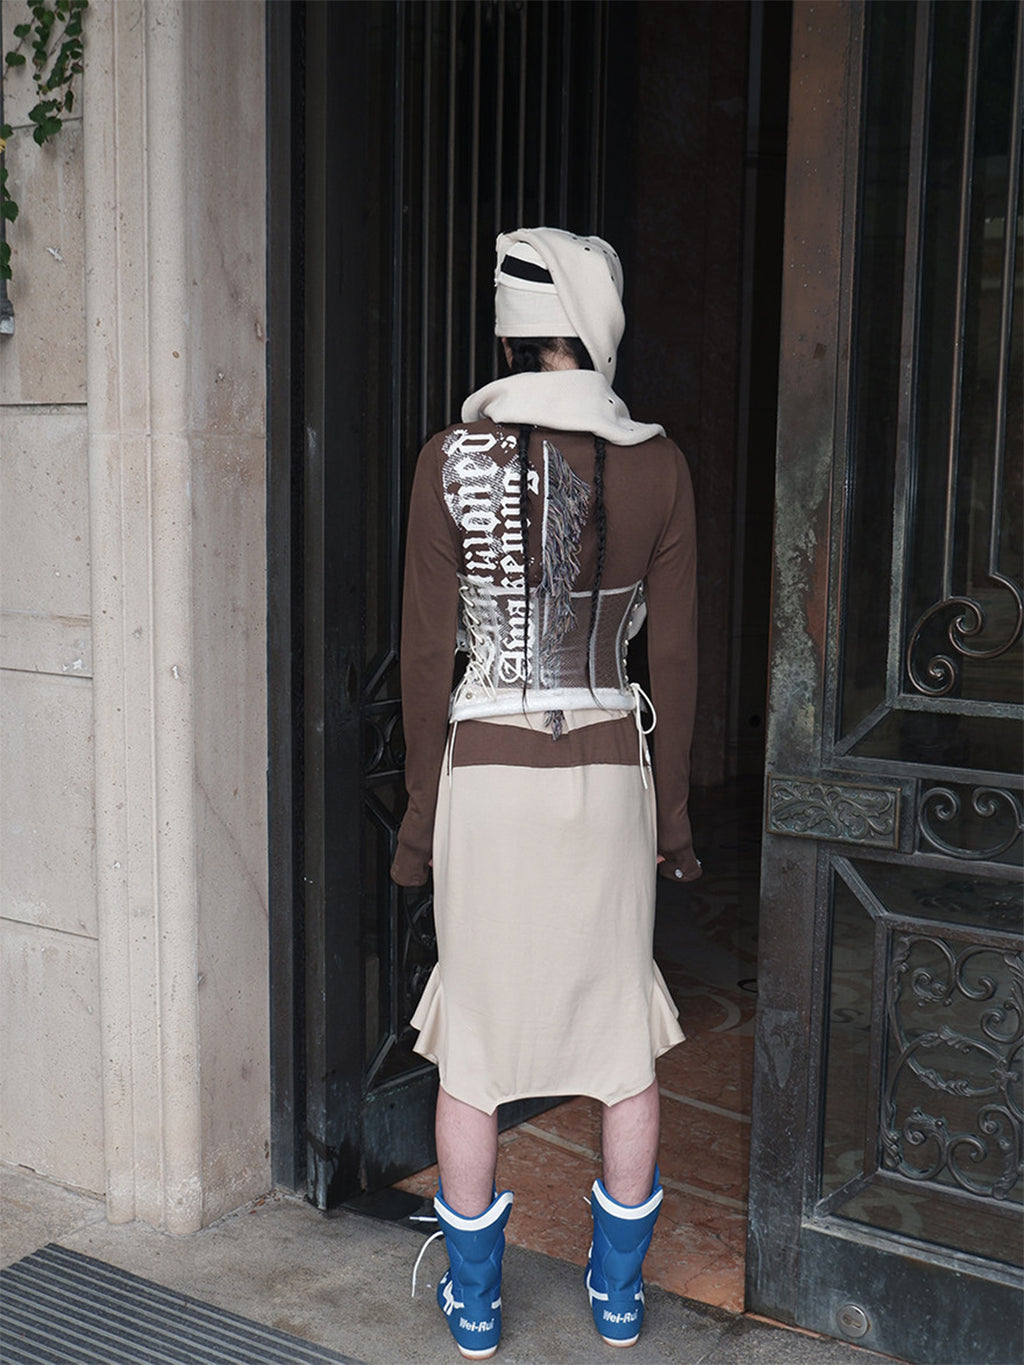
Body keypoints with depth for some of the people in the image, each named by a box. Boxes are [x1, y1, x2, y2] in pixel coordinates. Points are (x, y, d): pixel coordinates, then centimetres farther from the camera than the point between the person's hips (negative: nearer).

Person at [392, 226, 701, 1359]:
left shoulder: (452, 459, -8)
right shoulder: (657, 466, -4)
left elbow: (426, 654, -6)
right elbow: (674, 659, 0)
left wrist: (421, 809, 4)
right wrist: (671, 806, 11)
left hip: (486, 773, -1)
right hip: (610, 773, 2)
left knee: (474, 1048, 12)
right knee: (623, 1034, 17)